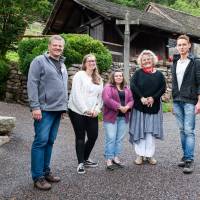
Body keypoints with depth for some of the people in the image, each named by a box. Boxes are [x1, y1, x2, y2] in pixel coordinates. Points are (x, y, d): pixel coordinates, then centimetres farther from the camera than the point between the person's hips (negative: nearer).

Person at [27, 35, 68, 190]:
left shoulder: (62, 65, 19)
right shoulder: (39, 61, -4)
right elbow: (32, 85, -11)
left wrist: (64, 106, 19)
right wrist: (35, 107, -17)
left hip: (57, 110, 7)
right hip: (44, 109, -7)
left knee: (50, 141, 12)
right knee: (41, 141, -5)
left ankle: (46, 171, 22)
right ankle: (38, 177, 3)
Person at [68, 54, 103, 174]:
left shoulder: (99, 78, 14)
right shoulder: (79, 75, -6)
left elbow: (100, 95, 12)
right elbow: (76, 94, -14)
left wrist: (97, 109, -3)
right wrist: (85, 109, -16)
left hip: (92, 113, 6)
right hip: (78, 111, -5)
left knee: (93, 136, 6)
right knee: (80, 137, 2)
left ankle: (85, 159, 27)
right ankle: (81, 163, 14)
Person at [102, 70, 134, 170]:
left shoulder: (126, 88, 18)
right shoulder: (108, 87, -1)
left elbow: (131, 100, 10)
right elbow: (107, 100, -15)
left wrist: (127, 107, -11)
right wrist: (119, 107, -19)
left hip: (123, 117, 6)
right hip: (111, 116, -5)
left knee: (120, 138, 9)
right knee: (111, 138, -6)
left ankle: (116, 157, 19)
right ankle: (109, 160, 2)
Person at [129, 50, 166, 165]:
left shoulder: (159, 74, 6)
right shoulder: (138, 73, 3)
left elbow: (163, 88, -1)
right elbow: (133, 86, -10)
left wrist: (153, 98, -15)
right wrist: (141, 98, -19)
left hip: (154, 106, 1)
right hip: (139, 106, -1)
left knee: (151, 131, 4)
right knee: (139, 130, 1)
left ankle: (150, 155, 14)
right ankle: (140, 155, 10)